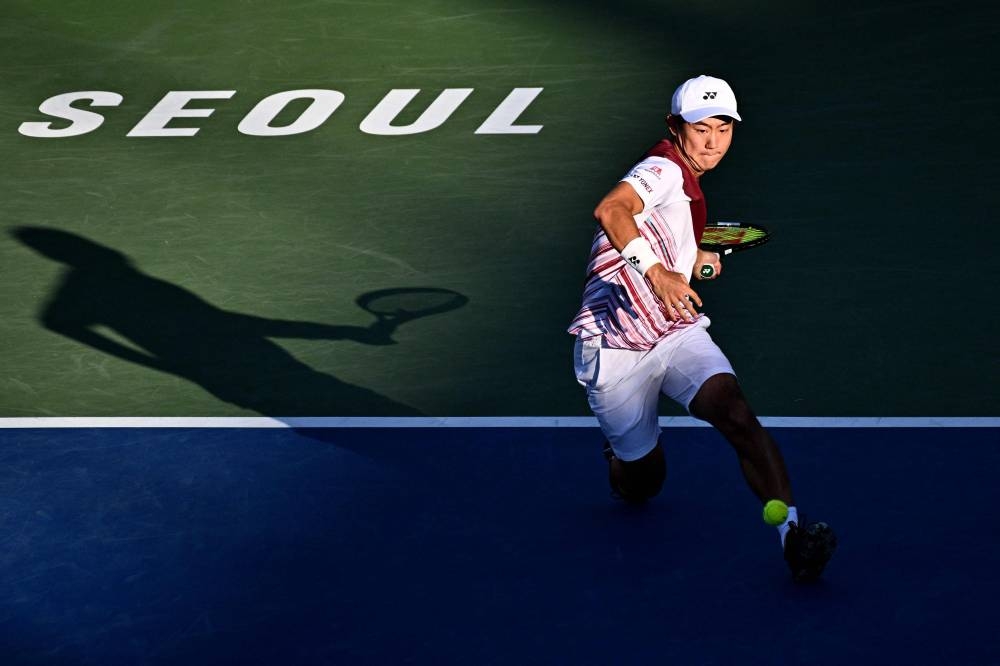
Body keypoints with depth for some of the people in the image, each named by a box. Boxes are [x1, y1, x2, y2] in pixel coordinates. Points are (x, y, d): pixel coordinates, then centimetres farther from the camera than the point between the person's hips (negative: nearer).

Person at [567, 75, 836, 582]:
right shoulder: (662, 169, -13)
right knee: (640, 482, 7)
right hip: (615, 348, -6)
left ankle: (792, 531, -33)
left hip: (679, 333, 6)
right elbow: (610, 211, -35)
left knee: (736, 413, -24)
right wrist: (657, 271, -48)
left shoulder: (685, 183, 16)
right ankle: (619, 454, 44)